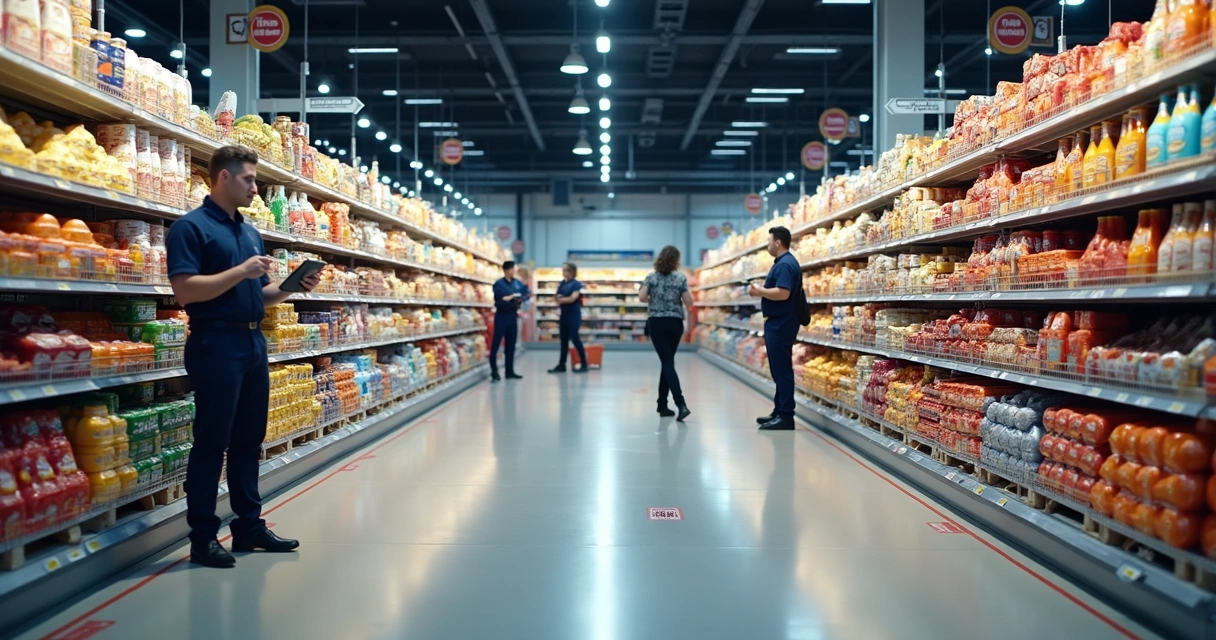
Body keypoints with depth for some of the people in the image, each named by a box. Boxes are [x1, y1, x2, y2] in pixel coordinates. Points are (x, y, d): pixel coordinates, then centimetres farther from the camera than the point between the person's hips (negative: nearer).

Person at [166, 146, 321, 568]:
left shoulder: (250, 232, 17)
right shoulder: (191, 227, -8)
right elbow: (185, 290, -19)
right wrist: (241, 271, -19)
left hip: (253, 342, 8)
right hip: (216, 343, -8)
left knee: (249, 439, 13)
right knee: (211, 442, -1)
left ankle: (249, 524, 22)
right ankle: (202, 537, 8)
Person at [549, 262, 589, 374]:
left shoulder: (577, 284, -8)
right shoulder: (562, 284, 12)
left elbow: (572, 298, -17)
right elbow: (558, 299, 9)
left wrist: (561, 299, -4)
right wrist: (558, 299, -14)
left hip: (574, 315, -7)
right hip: (564, 314, 7)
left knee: (574, 337, -9)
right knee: (564, 340, 8)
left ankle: (584, 364, -2)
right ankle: (561, 365, 12)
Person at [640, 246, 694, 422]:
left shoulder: (651, 277, 0)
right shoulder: (680, 278, -2)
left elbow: (642, 297, -9)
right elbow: (689, 302, -5)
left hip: (656, 323, -1)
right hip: (675, 323, 1)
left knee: (667, 363, -5)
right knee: (668, 362, 14)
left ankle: (681, 404, -21)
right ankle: (662, 405, 17)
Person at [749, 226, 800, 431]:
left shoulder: (786, 264, -17)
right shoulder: (782, 263, 17)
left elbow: (782, 293, -27)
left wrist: (759, 291, -15)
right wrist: (761, 290, 8)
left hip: (781, 323, -11)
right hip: (777, 322, 11)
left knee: (782, 369, -8)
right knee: (779, 369, 14)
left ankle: (786, 416, -5)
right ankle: (779, 411, 21)